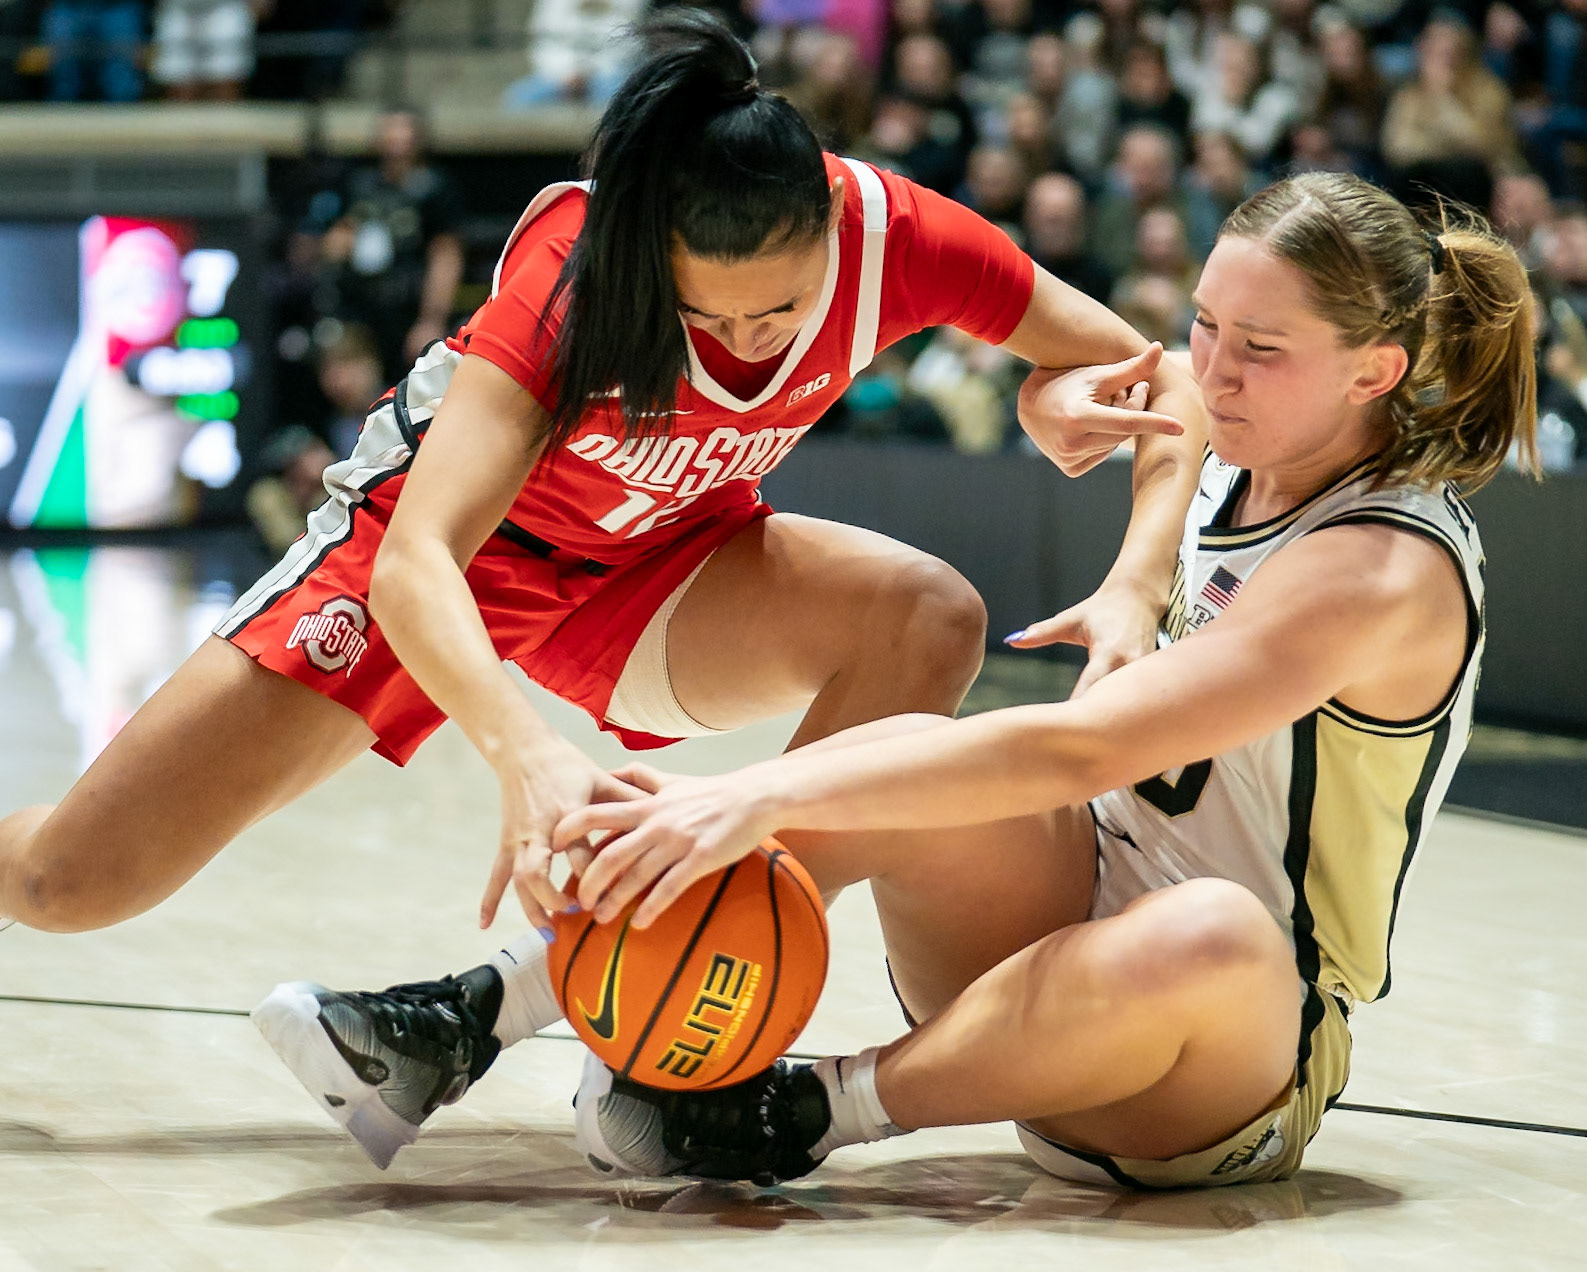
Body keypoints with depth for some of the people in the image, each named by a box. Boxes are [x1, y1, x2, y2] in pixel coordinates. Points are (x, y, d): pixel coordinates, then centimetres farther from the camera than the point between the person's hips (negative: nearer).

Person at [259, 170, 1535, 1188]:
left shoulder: (1383, 571, -22)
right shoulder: (1234, 470, 3)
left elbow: (1077, 748, -34)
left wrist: (766, 799, -41)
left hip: (1245, 1069, -7)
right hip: (1083, 933, 7)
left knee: (1215, 937, -43)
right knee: (894, 759, -22)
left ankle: (800, 1113, -26)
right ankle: (482, 1011, -23)